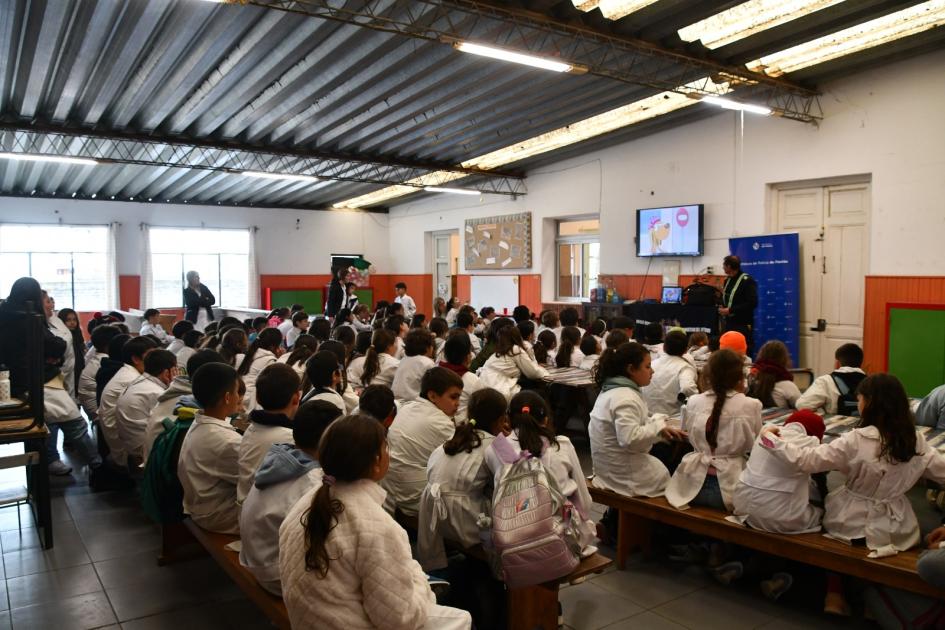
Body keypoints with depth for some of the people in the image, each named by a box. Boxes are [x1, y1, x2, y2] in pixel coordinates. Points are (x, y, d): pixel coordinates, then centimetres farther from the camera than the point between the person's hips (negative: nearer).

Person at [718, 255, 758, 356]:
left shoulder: (747, 281, -10)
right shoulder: (728, 280, 14)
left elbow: (752, 303, -20)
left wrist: (730, 310, -19)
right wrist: (722, 309, 6)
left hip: (743, 325, -8)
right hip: (728, 323, 8)